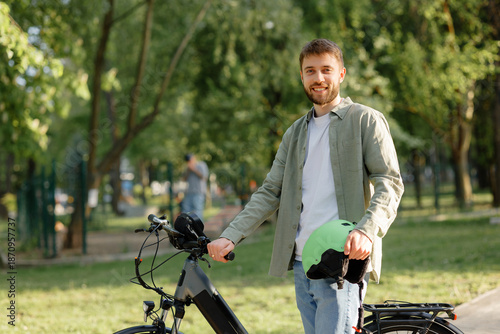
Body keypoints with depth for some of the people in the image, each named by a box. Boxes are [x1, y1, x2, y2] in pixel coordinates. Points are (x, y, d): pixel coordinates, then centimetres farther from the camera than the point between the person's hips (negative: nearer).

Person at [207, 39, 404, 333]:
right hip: (302, 264, 6)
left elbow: (390, 183, -7)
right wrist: (230, 237, 3)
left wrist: (367, 230, -25)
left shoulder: (366, 120, 3)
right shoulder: (296, 133, 22)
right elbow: (270, 191, 17)